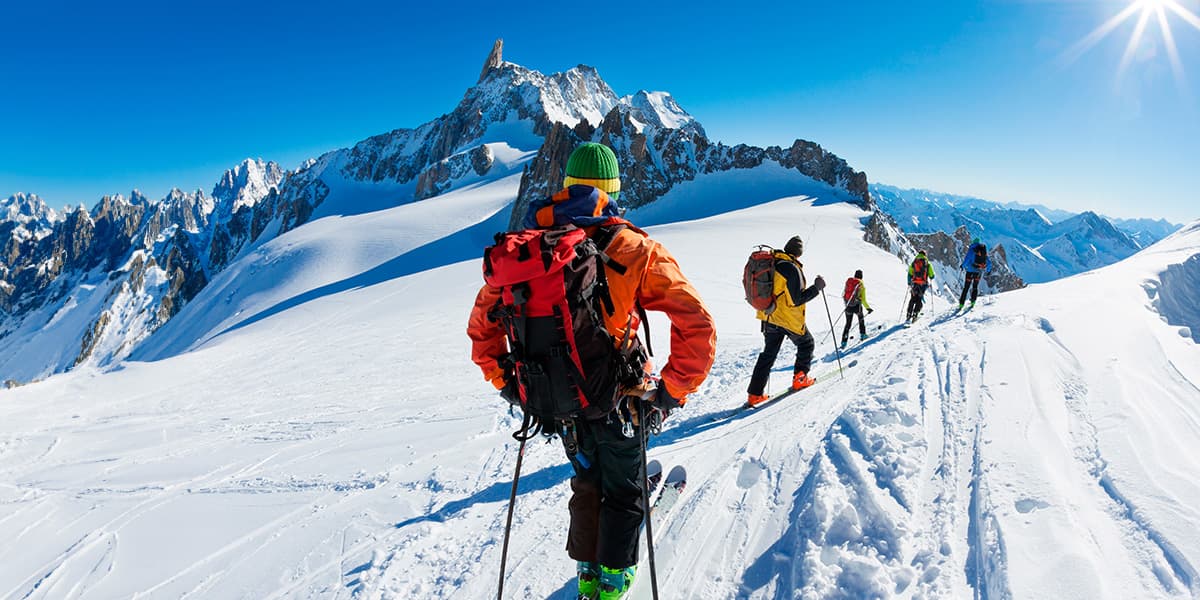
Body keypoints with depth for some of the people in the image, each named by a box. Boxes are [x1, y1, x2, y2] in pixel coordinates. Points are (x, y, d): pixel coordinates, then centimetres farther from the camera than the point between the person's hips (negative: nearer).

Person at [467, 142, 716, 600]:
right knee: (623, 492, 22)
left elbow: (482, 324, 4)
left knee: (587, 483, 28)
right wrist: (672, 392, -8)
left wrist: (505, 381, 12)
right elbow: (697, 326, -16)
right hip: (615, 399, -3)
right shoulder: (635, 250, -13)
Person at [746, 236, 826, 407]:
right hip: (790, 320, -6)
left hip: (769, 316, 7)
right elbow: (796, 300, -20)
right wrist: (816, 288, -11)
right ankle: (800, 379, 25)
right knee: (806, 344, 21)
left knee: (768, 353, 13)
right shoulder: (793, 269, -21)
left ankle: (755, 394, 8)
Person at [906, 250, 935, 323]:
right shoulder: (927, 264, 4)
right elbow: (932, 275, 5)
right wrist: (930, 279, 28)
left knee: (913, 300, 13)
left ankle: (909, 315, 5)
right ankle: (915, 315, -6)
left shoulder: (913, 263, 8)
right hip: (923, 284, -1)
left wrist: (909, 284, 13)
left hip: (914, 283, 1)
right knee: (919, 300, 7)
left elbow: (910, 274, 4)